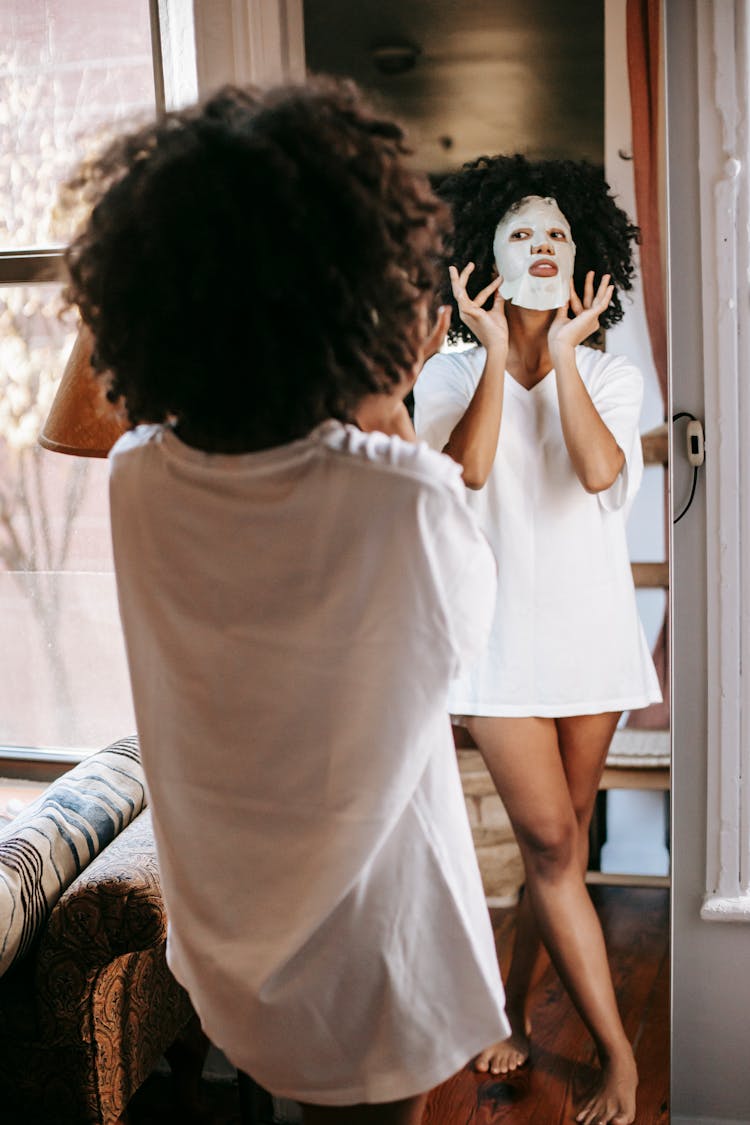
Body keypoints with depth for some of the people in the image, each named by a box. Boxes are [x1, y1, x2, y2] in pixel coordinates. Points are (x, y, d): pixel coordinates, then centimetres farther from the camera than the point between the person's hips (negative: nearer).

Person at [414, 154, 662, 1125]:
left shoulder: (610, 376, 3)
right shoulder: (451, 374, 0)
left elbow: (598, 471, -17)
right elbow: (466, 470, -19)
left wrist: (563, 352, -14)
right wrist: (497, 353, -17)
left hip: (591, 627, 2)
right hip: (501, 632, -2)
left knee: (562, 835, 10)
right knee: (551, 842, -6)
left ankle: (511, 1006, 30)